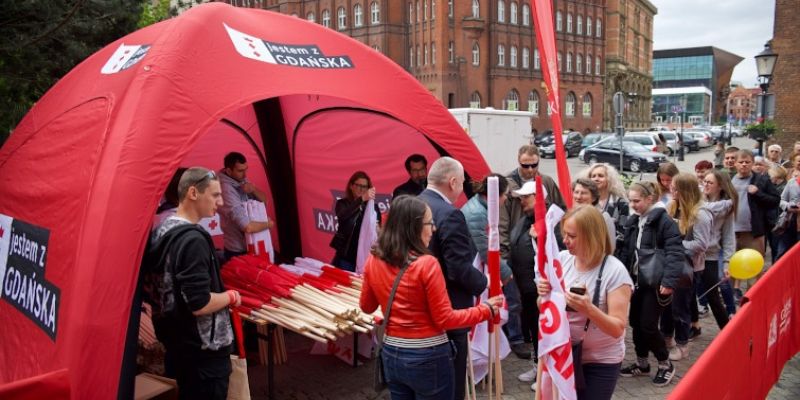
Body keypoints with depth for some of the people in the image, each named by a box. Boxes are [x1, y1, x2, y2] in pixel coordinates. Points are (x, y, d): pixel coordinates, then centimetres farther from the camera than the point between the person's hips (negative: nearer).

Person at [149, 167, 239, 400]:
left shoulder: (162, 230, 5)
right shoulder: (193, 240, -24)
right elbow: (199, 304, -27)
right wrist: (231, 296, -10)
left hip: (176, 341, 9)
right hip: (202, 349, -9)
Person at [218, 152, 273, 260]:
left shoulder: (242, 181, 0)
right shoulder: (226, 190, -27)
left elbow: (264, 199, 6)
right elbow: (247, 227, -31)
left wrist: (253, 189, -15)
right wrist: (269, 224, -14)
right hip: (238, 251, -8)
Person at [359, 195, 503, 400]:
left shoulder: (374, 261, -4)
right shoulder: (426, 264, -21)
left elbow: (366, 307, 10)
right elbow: (444, 319, -15)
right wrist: (486, 309, -6)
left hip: (391, 354, 6)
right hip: (428, 357, -5)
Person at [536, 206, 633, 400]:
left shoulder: (614, 271, -18)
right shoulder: (562, 259, -5)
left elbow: (617, 329, -19)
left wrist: (589, 309, -35)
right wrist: (544, 294, -17)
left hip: (601, 362, -4)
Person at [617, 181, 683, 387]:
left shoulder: (664, 221, -13)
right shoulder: (632, 222, 10)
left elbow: (674, 253, -20)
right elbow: (625, 251, 13)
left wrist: (669, 281, -28)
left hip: (655, 282, -7)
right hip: (636, 281, 7)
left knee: (648, 325, -5)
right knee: (636, 323, 12)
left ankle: (665, 364, 16)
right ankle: (642, 364, 29)